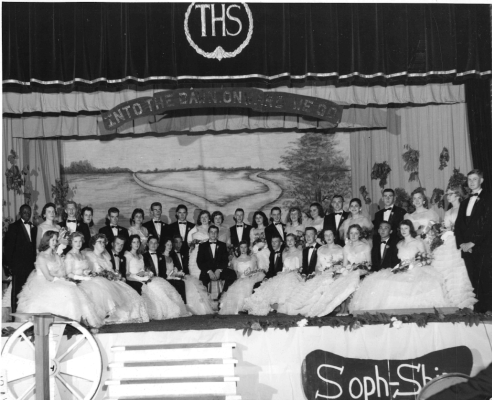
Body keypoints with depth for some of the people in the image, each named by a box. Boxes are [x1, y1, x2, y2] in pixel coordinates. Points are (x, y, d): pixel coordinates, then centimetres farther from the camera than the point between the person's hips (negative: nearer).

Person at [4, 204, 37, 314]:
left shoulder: (33, 228, 15)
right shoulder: (14, 227, 0)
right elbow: (9, 246, -3)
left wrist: (34, 261, 7)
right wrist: (10, 263, -9)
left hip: (30, 264, 4)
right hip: (18, 264, -4)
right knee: (16, 290, -2)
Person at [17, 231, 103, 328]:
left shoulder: (56, 256, 16)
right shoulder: (41, 257, -6)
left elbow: (64, 273, 6)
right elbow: (48, 277, -13)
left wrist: (54, 275, -11)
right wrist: (58, 276, -1)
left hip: (57, 283, 6)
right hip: (42, 284, -6)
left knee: (74, 290, -19)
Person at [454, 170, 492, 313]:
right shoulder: (464, 203, 22)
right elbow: (458, 225, 15)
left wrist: (472, 243, -11)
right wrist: (461, 244, -1)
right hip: (467, 248, 6)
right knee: (474, 283, 2)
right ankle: (477, 311, 4)